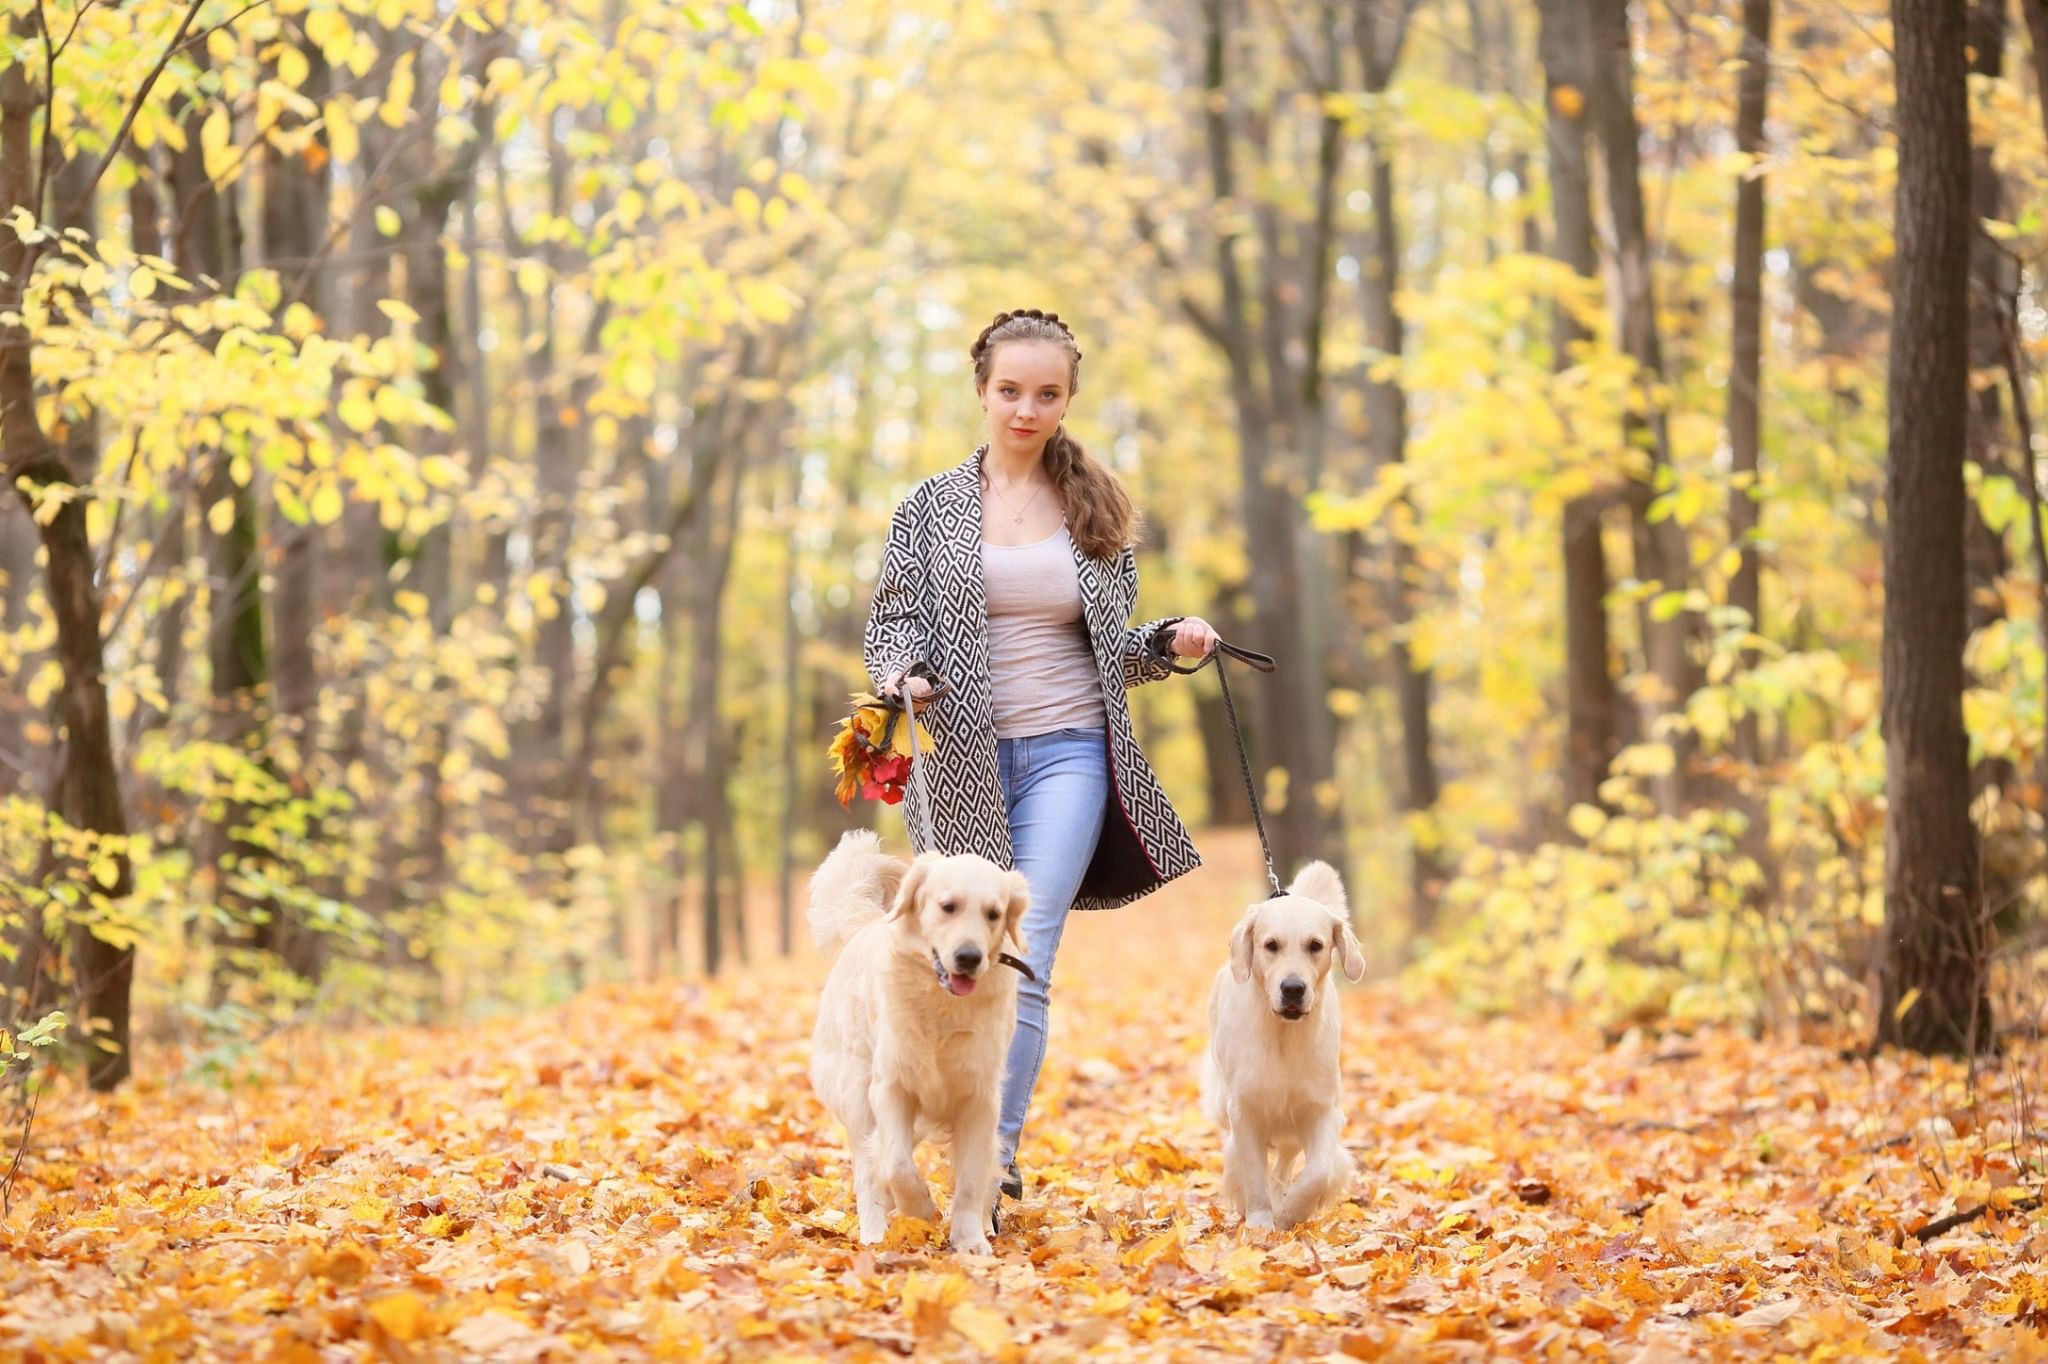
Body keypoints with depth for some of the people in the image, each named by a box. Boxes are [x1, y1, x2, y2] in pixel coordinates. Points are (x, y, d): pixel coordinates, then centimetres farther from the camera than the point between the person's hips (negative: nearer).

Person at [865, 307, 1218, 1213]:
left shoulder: (1097, 509, 10)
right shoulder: (933, 506, 6)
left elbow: (1111, 646, 15)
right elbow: (893, 620, 3)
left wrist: (1168, 642, -5)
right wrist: (902, 676, -18)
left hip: (1066, 751, 0)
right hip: (960, 756, 1)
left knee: (1024, 963, -13)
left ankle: (997, 1156, -16)